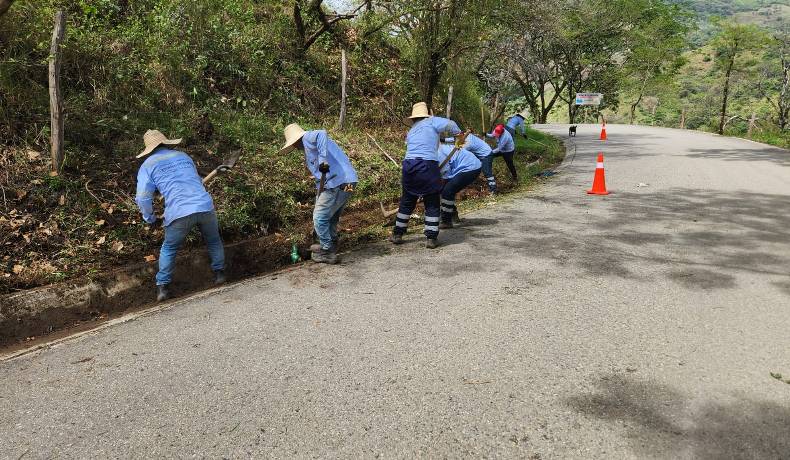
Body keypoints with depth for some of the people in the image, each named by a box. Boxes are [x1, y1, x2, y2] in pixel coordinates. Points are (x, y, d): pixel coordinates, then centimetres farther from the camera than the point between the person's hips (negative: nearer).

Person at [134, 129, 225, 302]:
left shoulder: (147, 165, 10)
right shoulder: (183, 156, 21)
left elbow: (143, 198, 2)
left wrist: (151, 219, 18)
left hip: (179, 214, -2)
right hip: (205, 207, 2)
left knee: (169, 249, 20)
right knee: (213, 240, 28)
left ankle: (163, 287, 20)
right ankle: (219, 272, 32)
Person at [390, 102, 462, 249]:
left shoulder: (411, 131, 24)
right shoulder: (431, 121, 7)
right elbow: (450, 125, -5)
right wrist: (458, 135, 12)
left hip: (409, 165, 5)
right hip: (427, 166, -5)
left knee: (407, 202, 19)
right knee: (432, 204, 7)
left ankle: (397, 234, 26)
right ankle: (431, 238, 7)